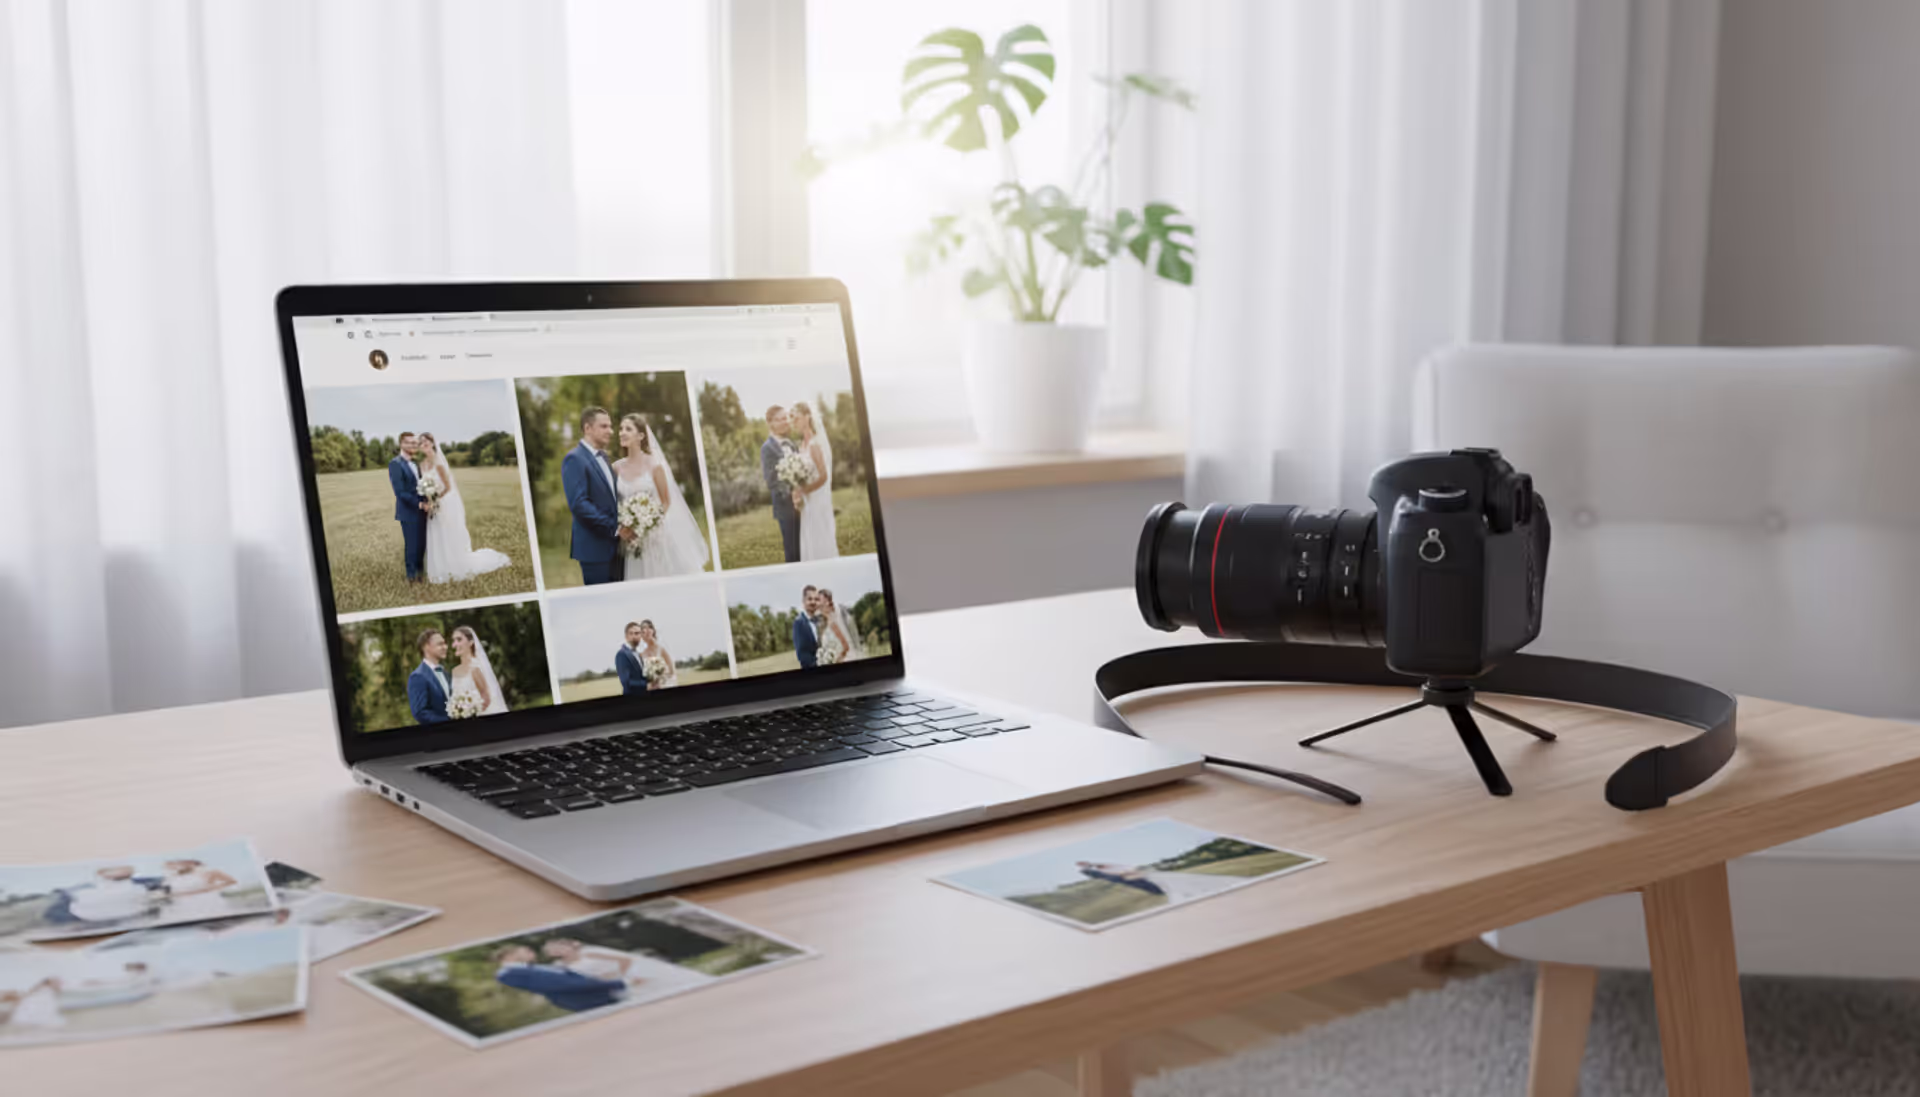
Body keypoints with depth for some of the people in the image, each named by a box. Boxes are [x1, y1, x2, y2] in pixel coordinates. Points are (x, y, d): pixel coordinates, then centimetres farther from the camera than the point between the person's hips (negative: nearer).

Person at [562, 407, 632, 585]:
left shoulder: (603, 457, 17)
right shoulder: (575, 459, -10)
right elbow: (579, 503, -19)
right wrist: (615, 528, -18)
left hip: (615, 547, 8)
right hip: (595, 548, -8)